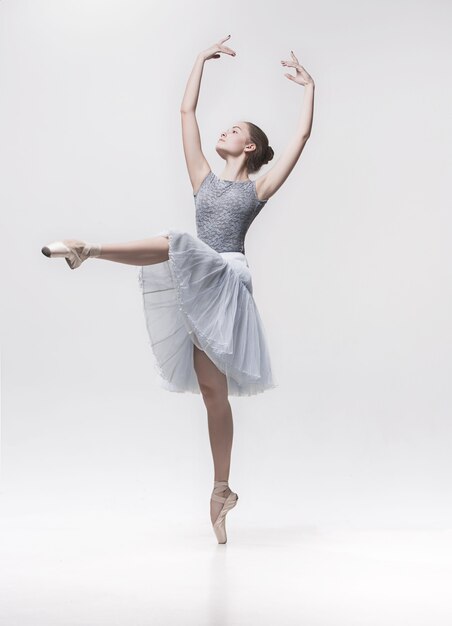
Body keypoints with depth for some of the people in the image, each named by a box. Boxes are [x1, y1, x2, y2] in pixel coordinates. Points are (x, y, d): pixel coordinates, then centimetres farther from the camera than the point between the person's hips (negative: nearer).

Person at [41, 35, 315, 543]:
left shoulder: (258, 189, 10)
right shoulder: (204, 179, 22)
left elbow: (302, 134, 7)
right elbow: (187, 111, 22)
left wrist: (308, 86, 15)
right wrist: (202, 59, 26)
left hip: (228, 279, -4)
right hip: (197, 288, 4)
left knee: (176, 243, -34)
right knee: (212, 390, 3)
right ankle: (222, 490, 7)